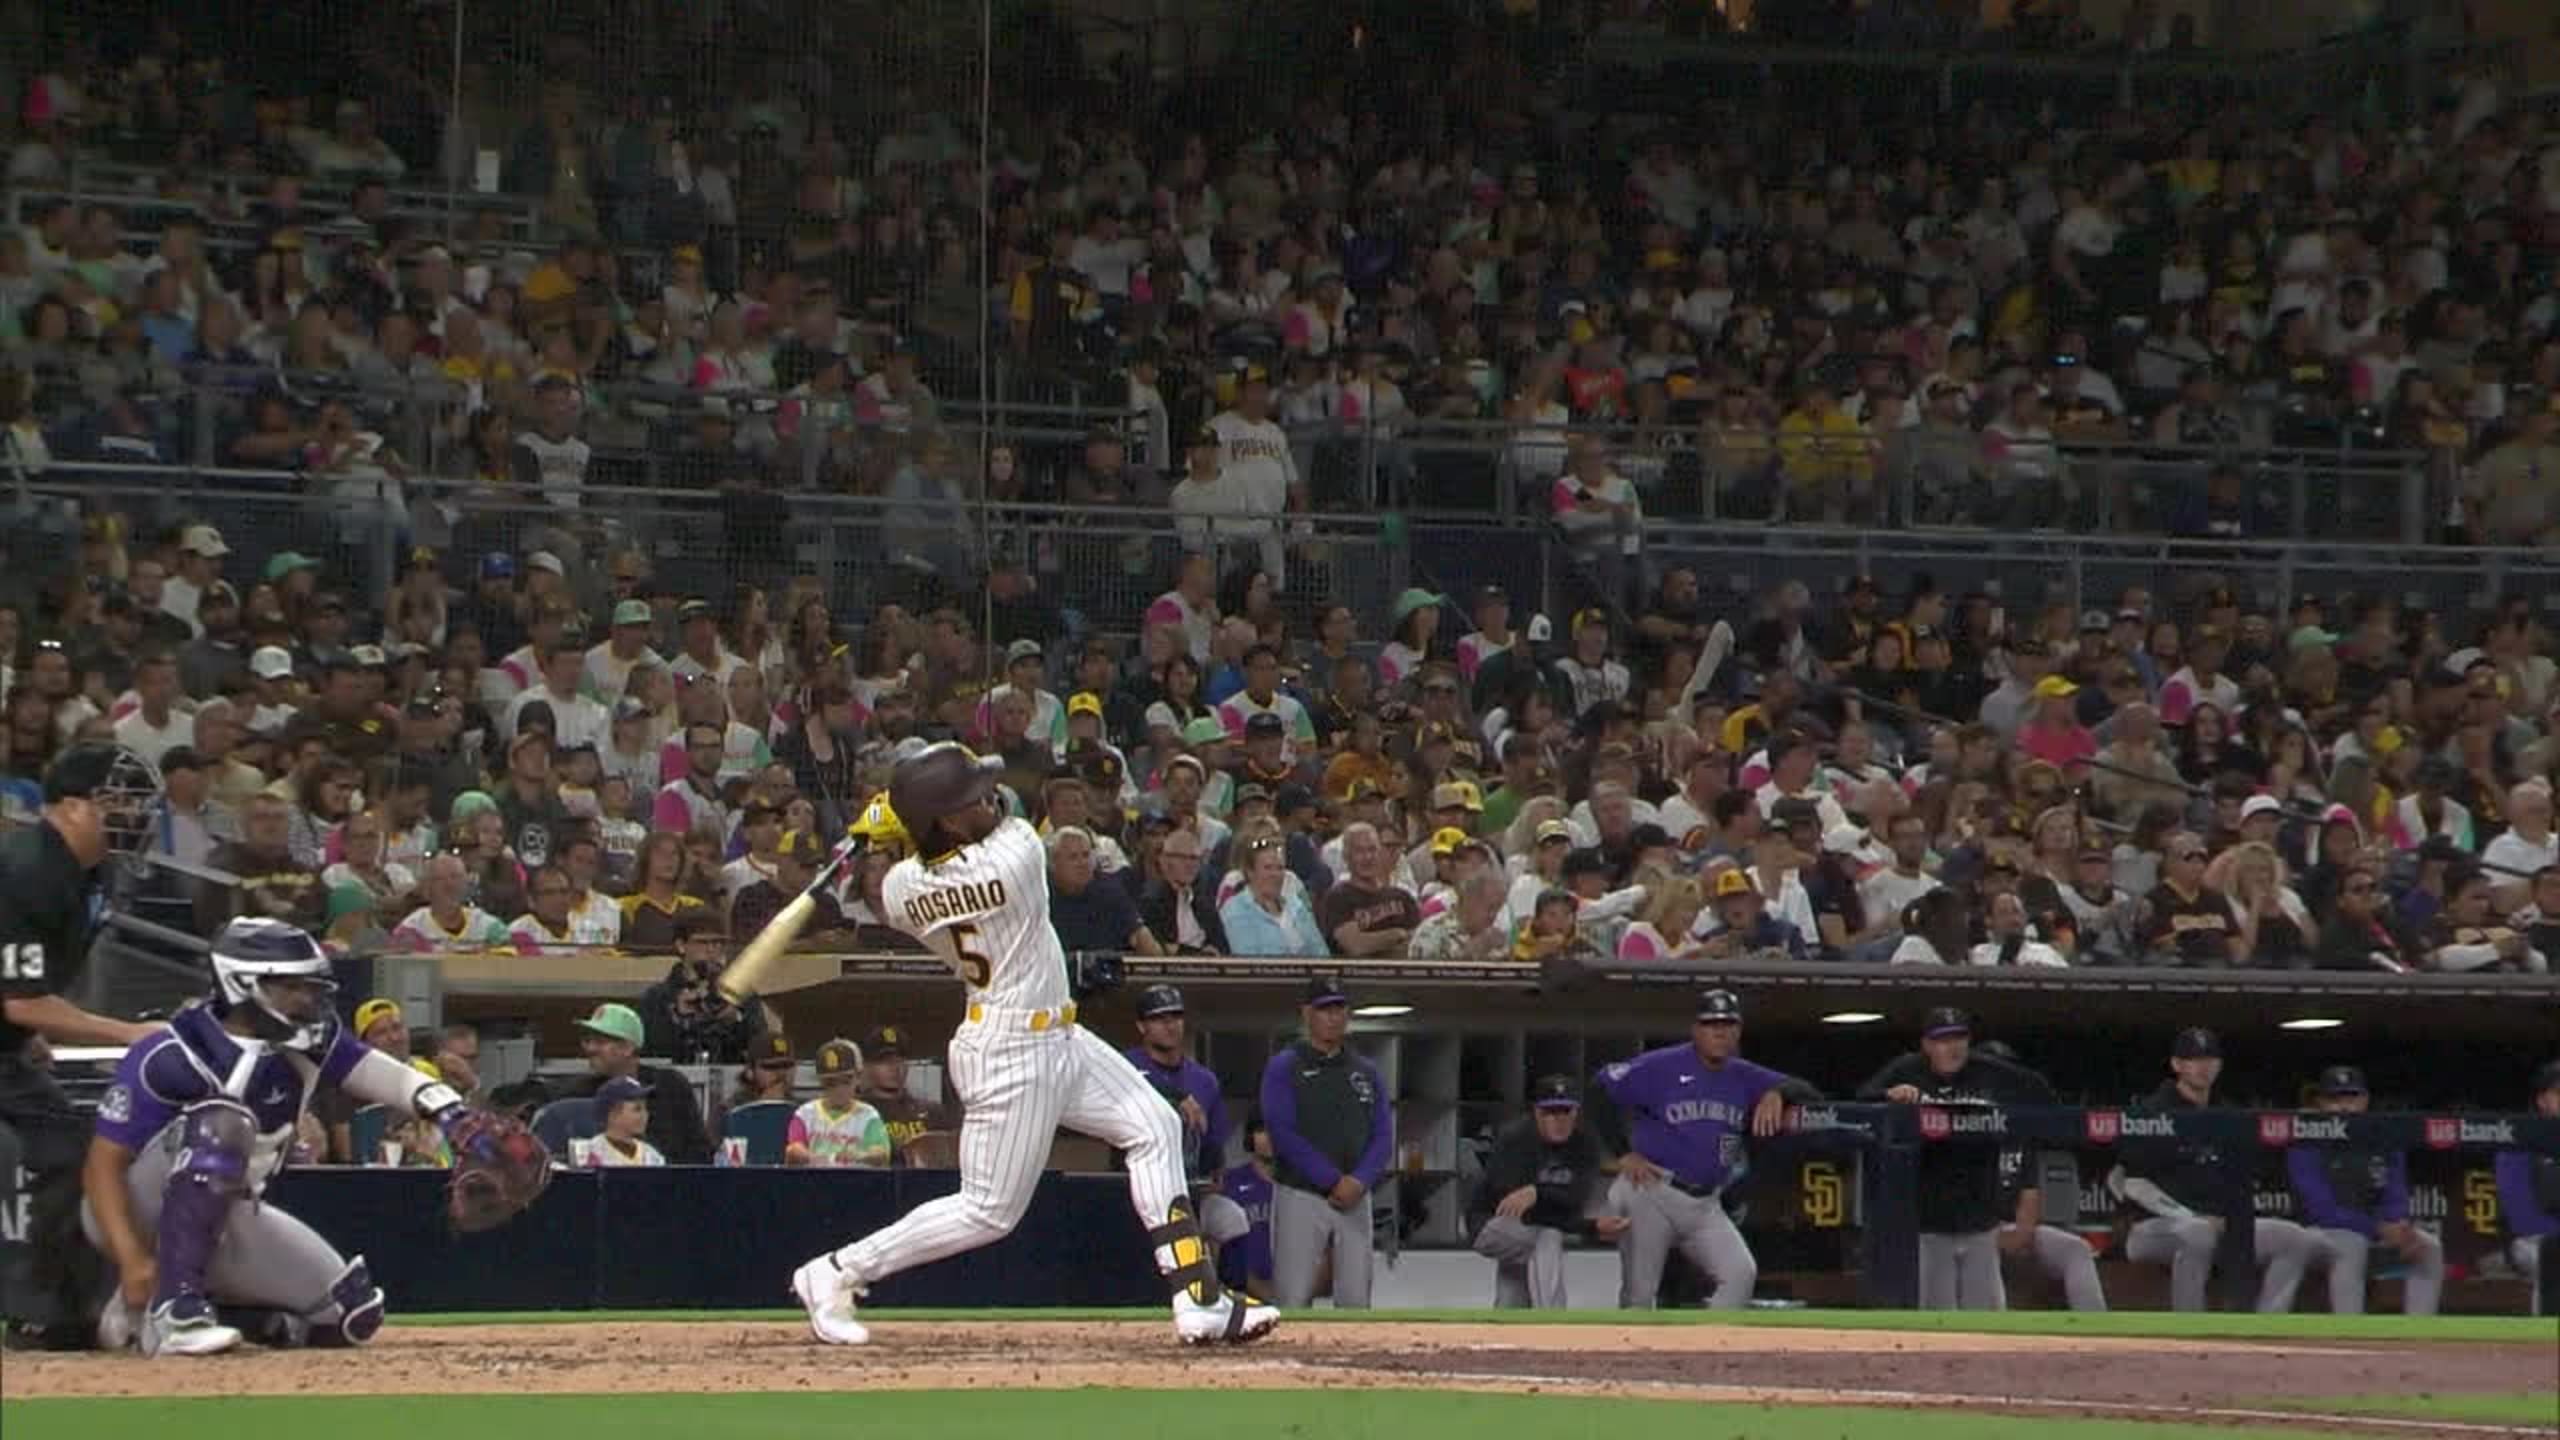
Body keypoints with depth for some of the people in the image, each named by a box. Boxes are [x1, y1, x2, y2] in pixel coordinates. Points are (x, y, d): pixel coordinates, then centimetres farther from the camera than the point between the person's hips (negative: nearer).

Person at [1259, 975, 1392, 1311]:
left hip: (1355, 1199, 4)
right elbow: (1283, 1133, -10)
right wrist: (1332, 1180, -16)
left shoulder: (1365, 1071, 15)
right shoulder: (1284, 1067, 1)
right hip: (1301, 1197, -4)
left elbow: (1383, 1135, 8)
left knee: (1355, 1301, 2)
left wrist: (1359, 1181, -11)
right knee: (1293, 1299, -9)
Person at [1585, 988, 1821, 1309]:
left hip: (1705, 1206, 4)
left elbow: (1807, 1093, 5)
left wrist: (1777, 1093, -18)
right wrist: (1623, 1153, -10)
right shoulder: (1663, 1066, -7)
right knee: (1638, 1294, 0)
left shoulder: (1745, 1079, 8)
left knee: (1741, 1272, -16)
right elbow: (1601, 1090, -8)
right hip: (1650, 1195, -4)